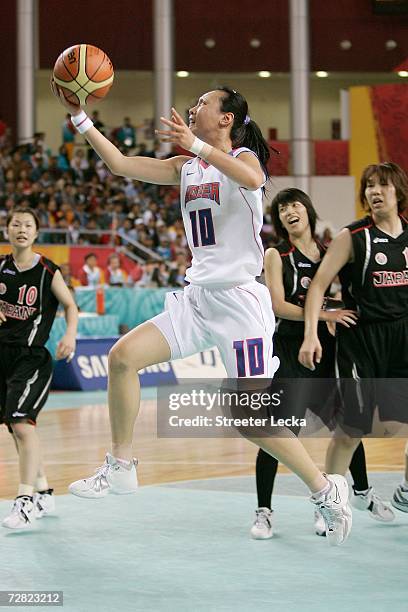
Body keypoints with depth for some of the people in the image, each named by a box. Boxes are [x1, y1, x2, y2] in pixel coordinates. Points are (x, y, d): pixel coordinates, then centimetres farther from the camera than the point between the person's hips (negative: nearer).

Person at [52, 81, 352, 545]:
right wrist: (79, 117, 7)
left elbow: (253, 179, -30)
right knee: (123, 356, -7)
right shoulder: (186, 167, 16)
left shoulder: (244, 156, -5)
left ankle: (326, 491, 6)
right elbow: (120, 164, 12)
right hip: (196, 296, 7)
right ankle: (120, 469, 5)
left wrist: (197, 144, -40)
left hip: (239, 298, -7)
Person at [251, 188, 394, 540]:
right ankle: (264, 511, -1)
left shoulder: (329, 253, 10)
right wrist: (324, 314, -21)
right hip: (290, 349, -4)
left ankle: (362, 491, 35)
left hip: (327, 348, 5)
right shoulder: (277, 256, -3)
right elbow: (278, 305, -13)